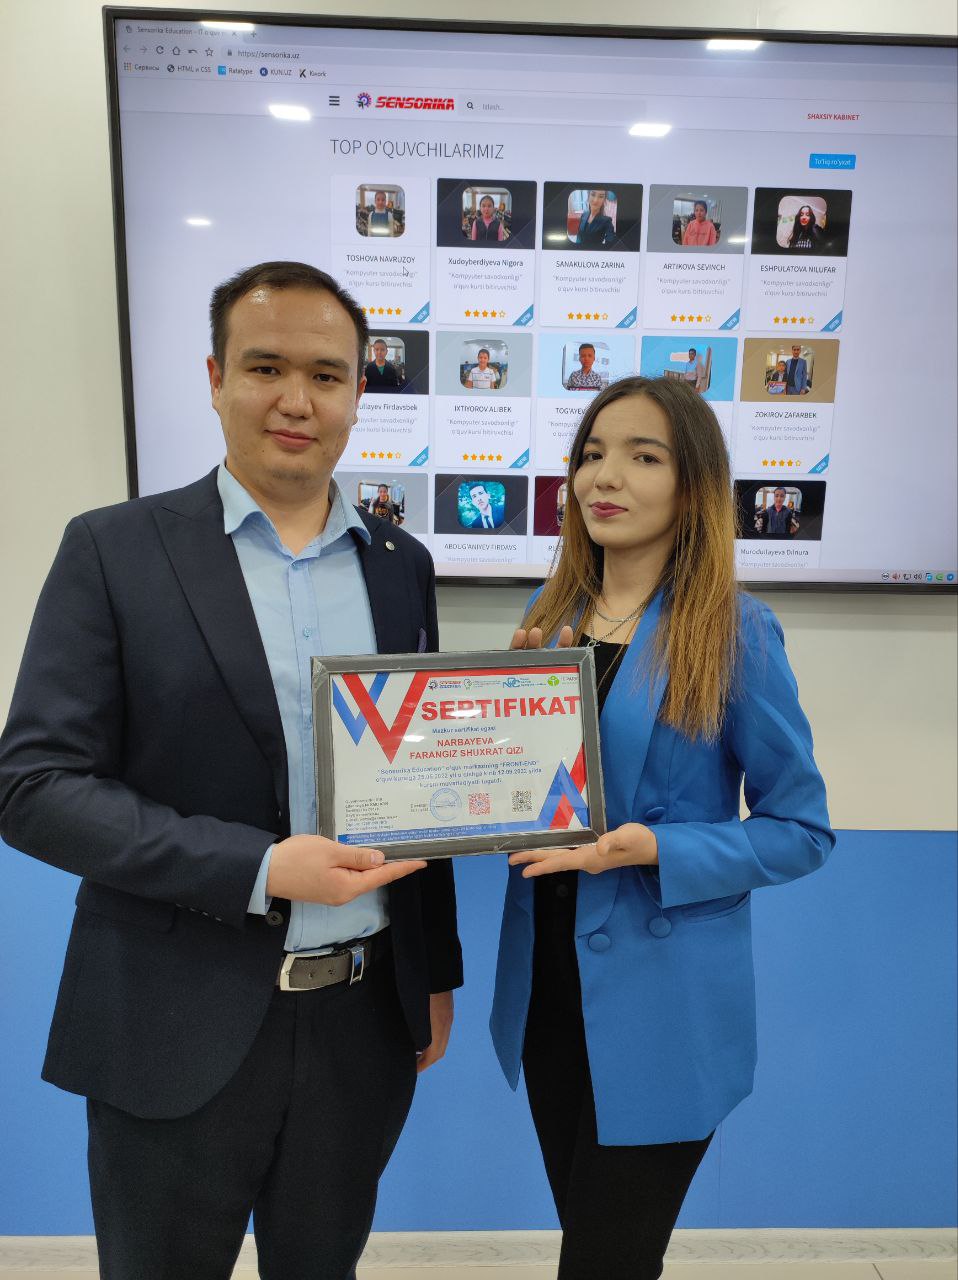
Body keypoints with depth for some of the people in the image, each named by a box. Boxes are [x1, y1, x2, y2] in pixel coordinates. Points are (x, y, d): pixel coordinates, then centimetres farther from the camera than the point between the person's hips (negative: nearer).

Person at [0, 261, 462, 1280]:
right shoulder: (115, 549, -8)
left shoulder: (400, 563, 4)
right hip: (181, 1026, -3)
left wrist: (437, 969, 11)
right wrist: (259, 868, -21)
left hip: (365, 1016, 4)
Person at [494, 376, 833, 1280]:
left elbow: (802, 829, -9)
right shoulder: (550, 617, 2)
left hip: (659, 1007, -5)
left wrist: (652, 849, -23)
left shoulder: (733, 631, -14)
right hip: (548, 990, 5)